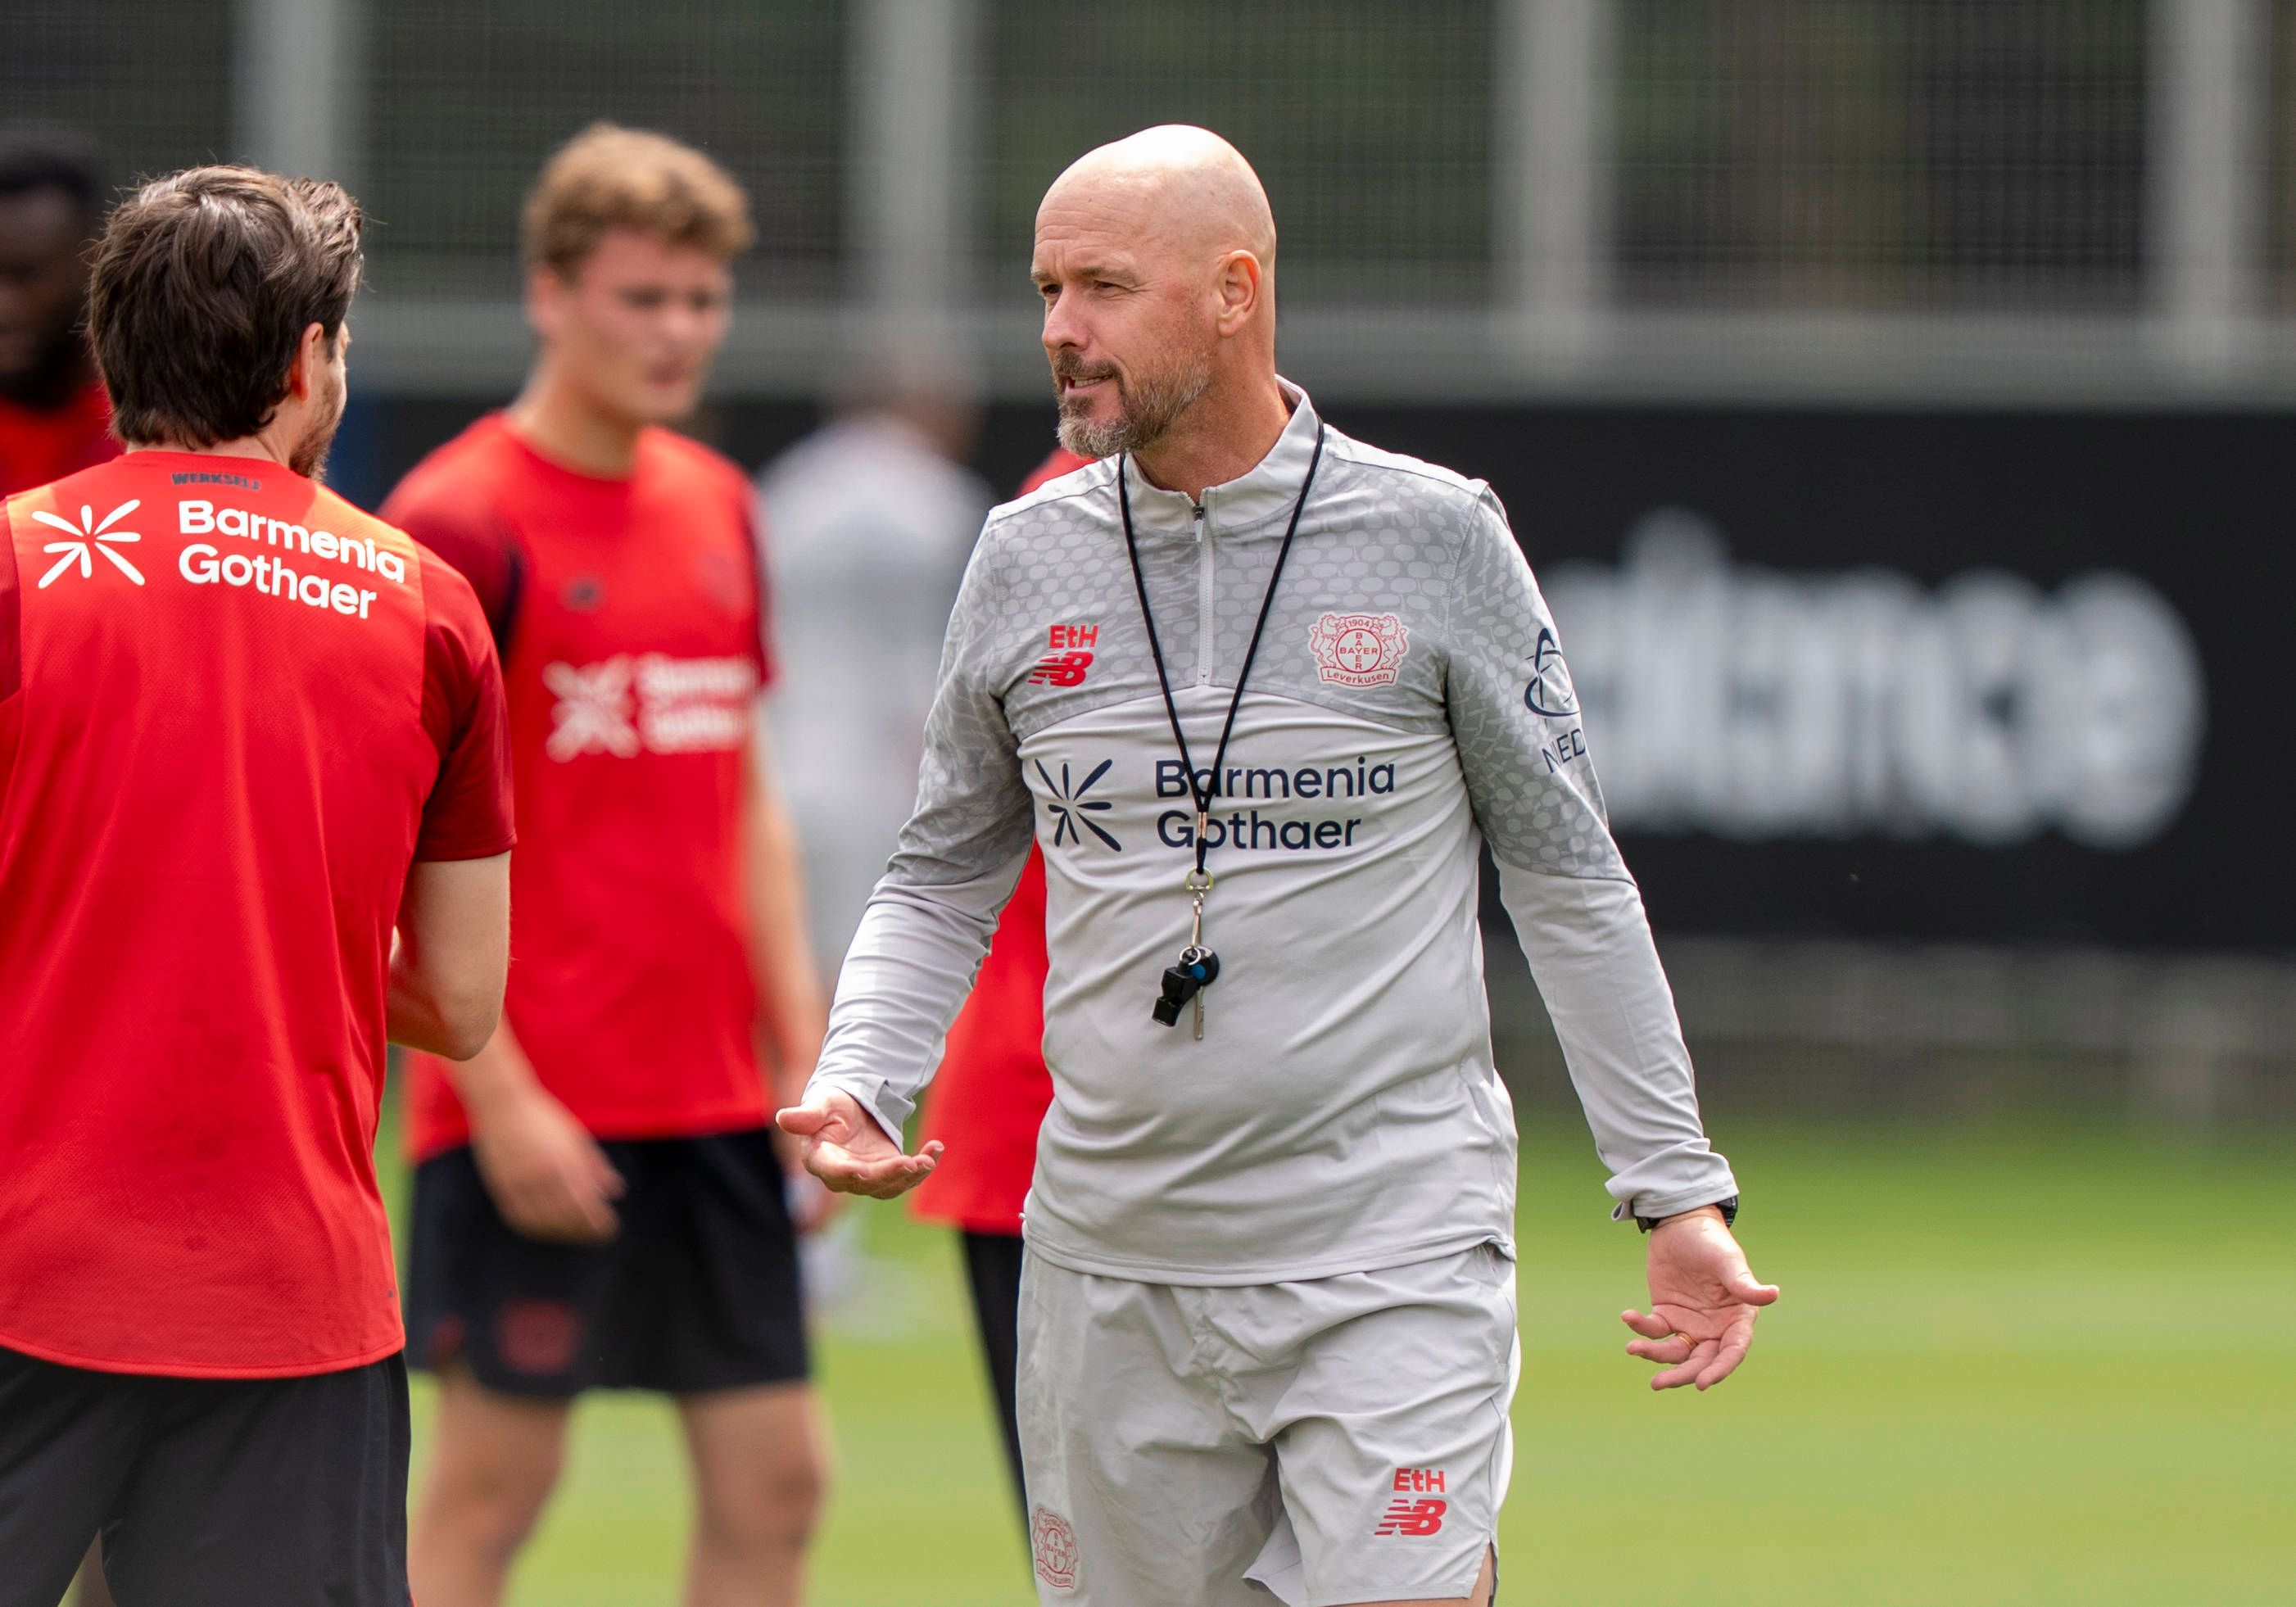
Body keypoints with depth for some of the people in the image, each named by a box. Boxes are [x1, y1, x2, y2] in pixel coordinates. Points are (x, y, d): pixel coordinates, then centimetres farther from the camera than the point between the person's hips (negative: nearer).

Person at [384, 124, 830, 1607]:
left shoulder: (718, 508, 12)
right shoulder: (461, 522, -10)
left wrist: (805, 1045, 11)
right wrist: (499, 1095, -17)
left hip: (712, 1088, 7)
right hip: (538, 1097, -7)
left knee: (774, 1478, 5)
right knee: (494, 1482, -2)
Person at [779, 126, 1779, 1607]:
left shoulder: (1435, 540, -2)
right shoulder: (1028, 563, 6)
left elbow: (1569, 883, 5)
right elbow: (946, 878, 16)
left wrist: (1680, 1195, 3)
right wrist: (857, 1085, -2)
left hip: (1391, 1262, -3)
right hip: (1112, 1261, 3)